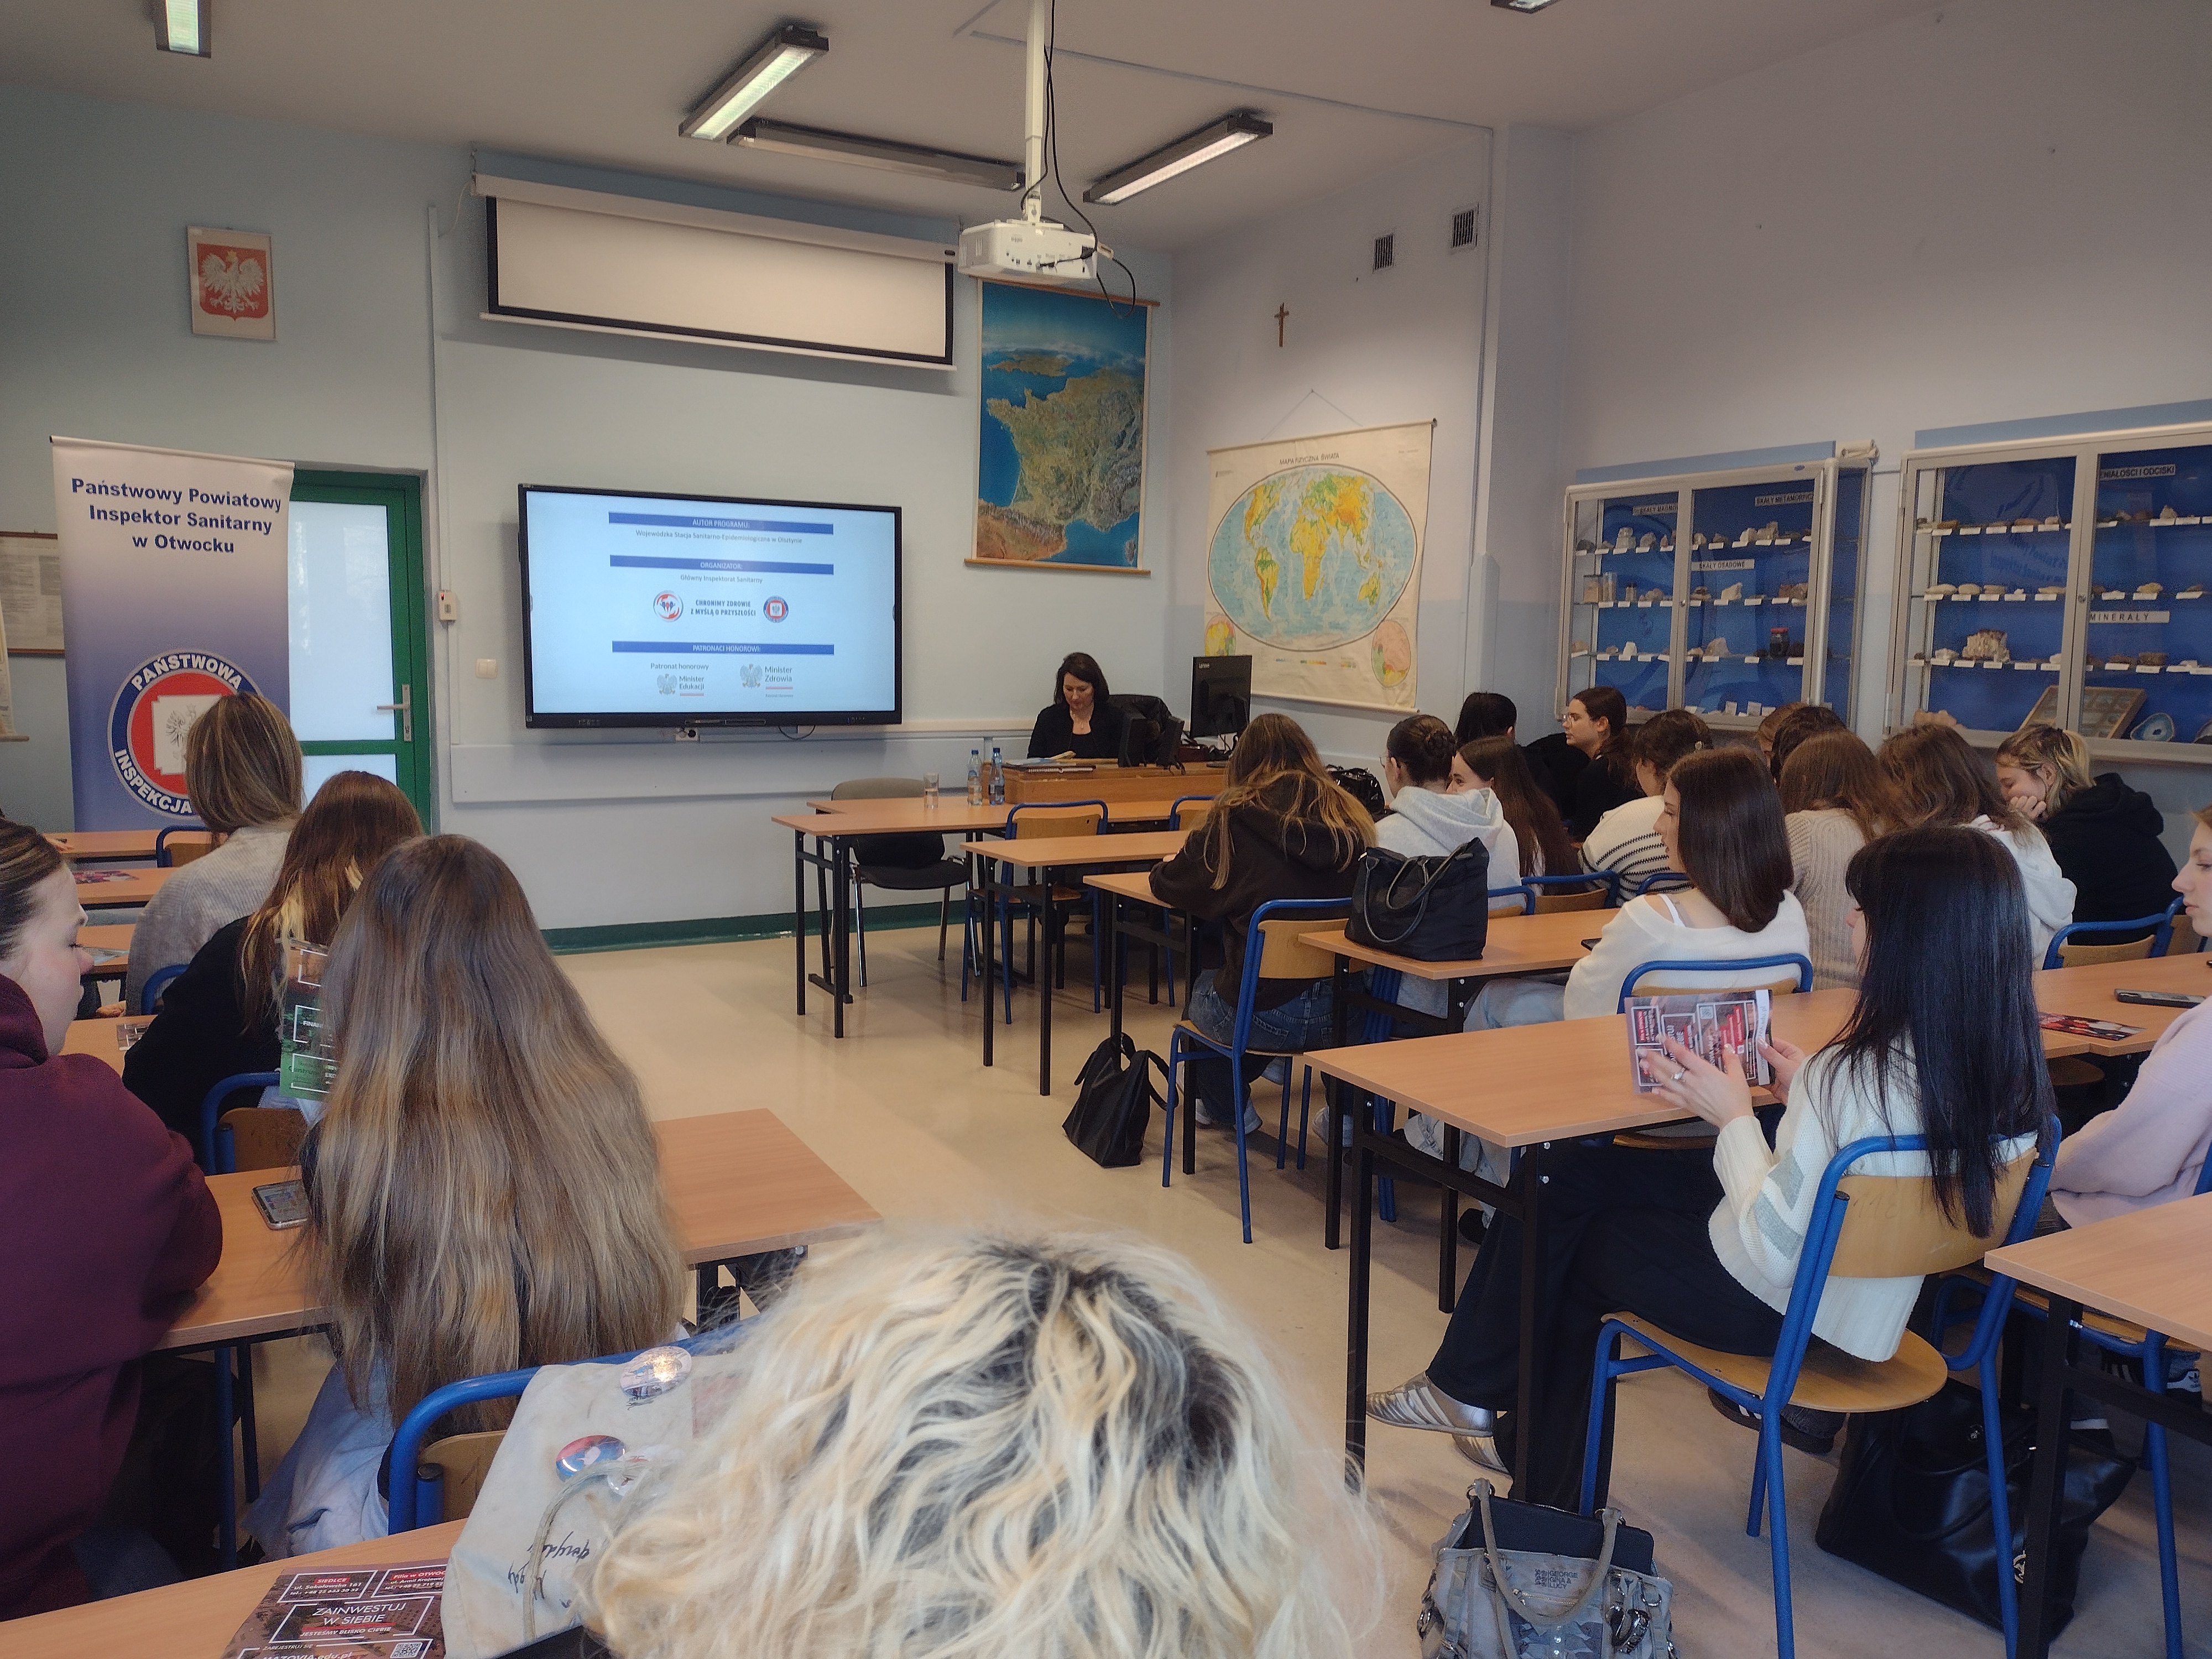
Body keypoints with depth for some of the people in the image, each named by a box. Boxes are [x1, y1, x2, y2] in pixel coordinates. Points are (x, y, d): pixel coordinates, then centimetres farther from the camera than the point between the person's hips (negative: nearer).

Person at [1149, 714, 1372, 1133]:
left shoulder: (1234, 819, -8)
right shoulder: (1351, 820, 1)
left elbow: (1167, 886, 3)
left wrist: (1165, 868, 28)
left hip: (1260, 1016, -4)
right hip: (1341, 1013, 4)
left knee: (1200, 989, 31)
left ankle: (1226, 1106, 47)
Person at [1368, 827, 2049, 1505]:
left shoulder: (1857, 1074, -33)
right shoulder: (2010, 1062, -7)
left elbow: (1773, 1251, -27)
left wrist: (1734, 1119, -15)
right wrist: (1809, 1092, 1)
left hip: (1782, 1307, -8)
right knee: (1570, 1176, 16)